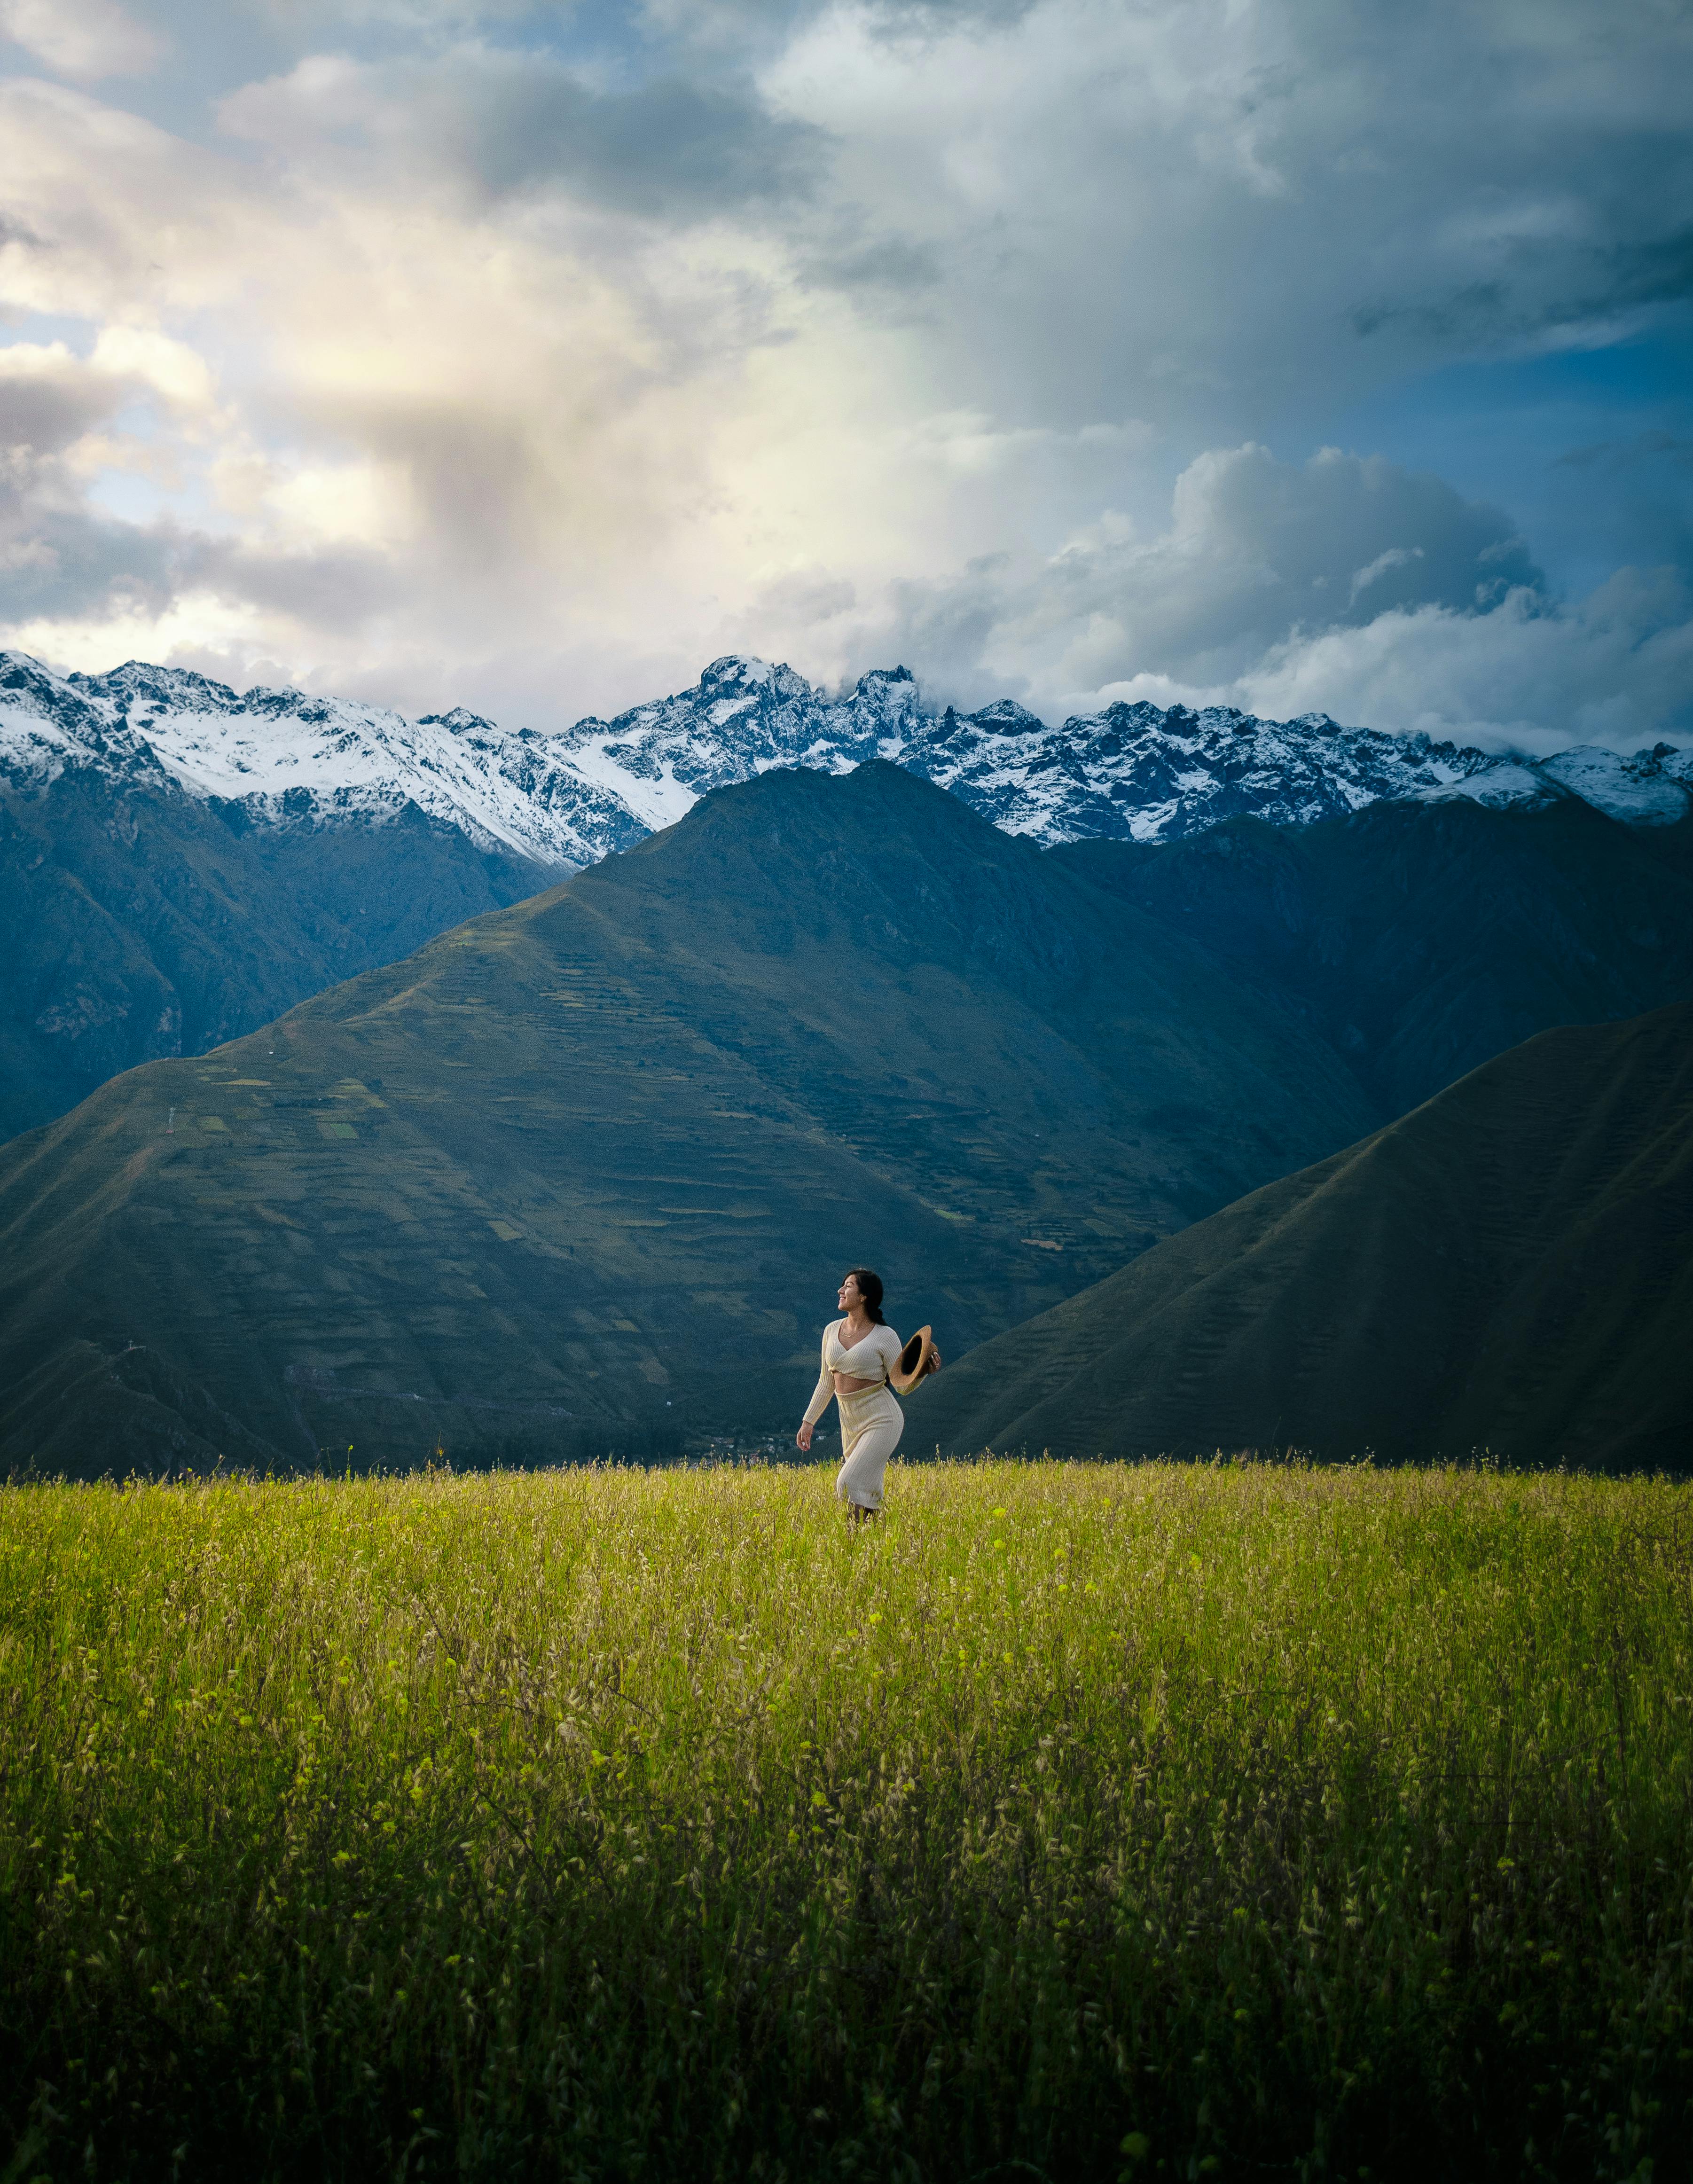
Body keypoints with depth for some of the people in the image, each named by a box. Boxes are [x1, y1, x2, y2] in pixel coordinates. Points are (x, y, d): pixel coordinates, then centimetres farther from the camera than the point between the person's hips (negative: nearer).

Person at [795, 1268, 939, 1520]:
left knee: (849, 1485, -17)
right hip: (850, 1421, 7)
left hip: (881, 1419, -7)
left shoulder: (884, 1336, -11)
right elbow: (826, 1383, 15)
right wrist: (808, 1421, 13)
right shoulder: (832, 1330, 6)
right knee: (867, 1492, 9)